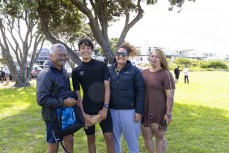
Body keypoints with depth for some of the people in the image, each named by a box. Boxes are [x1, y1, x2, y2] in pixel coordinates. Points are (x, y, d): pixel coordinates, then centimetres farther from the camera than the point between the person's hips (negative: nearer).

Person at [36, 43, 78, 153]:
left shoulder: (62, 71, 8)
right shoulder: (46, 74, -20)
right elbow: (41, 99, -26)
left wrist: (73, 97, 1)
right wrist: (63, 102, -26)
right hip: (53, 116, -8)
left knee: (69, 139, 18)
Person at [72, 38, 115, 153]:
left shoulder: (102, 66, 0)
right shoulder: (76, 71, 2)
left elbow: (107, 87, -3)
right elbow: (77, 94, 1)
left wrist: (105, 107, -10)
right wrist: (83, 114, -6)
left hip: (103, 108, -1)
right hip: (87, 110, 1)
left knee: (109, 137, 2)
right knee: (91, 139, 13)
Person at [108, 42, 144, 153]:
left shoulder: (134, 71, -5)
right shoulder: (109, 70, 3)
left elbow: (140, 92, -6)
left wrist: (139, 111, -10)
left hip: (130, 111, -3)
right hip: (113, 110, 3)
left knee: (132, 140, 11)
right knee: (114, 139, 17)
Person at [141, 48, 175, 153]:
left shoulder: (166, 74, -9)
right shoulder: (143, 73, 6)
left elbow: (170, 96, -12)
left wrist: (168, 113, -16)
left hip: (159, 113, -5)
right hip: (145, 112, 5)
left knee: (160, 137, 11)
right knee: (147, 137, 15)